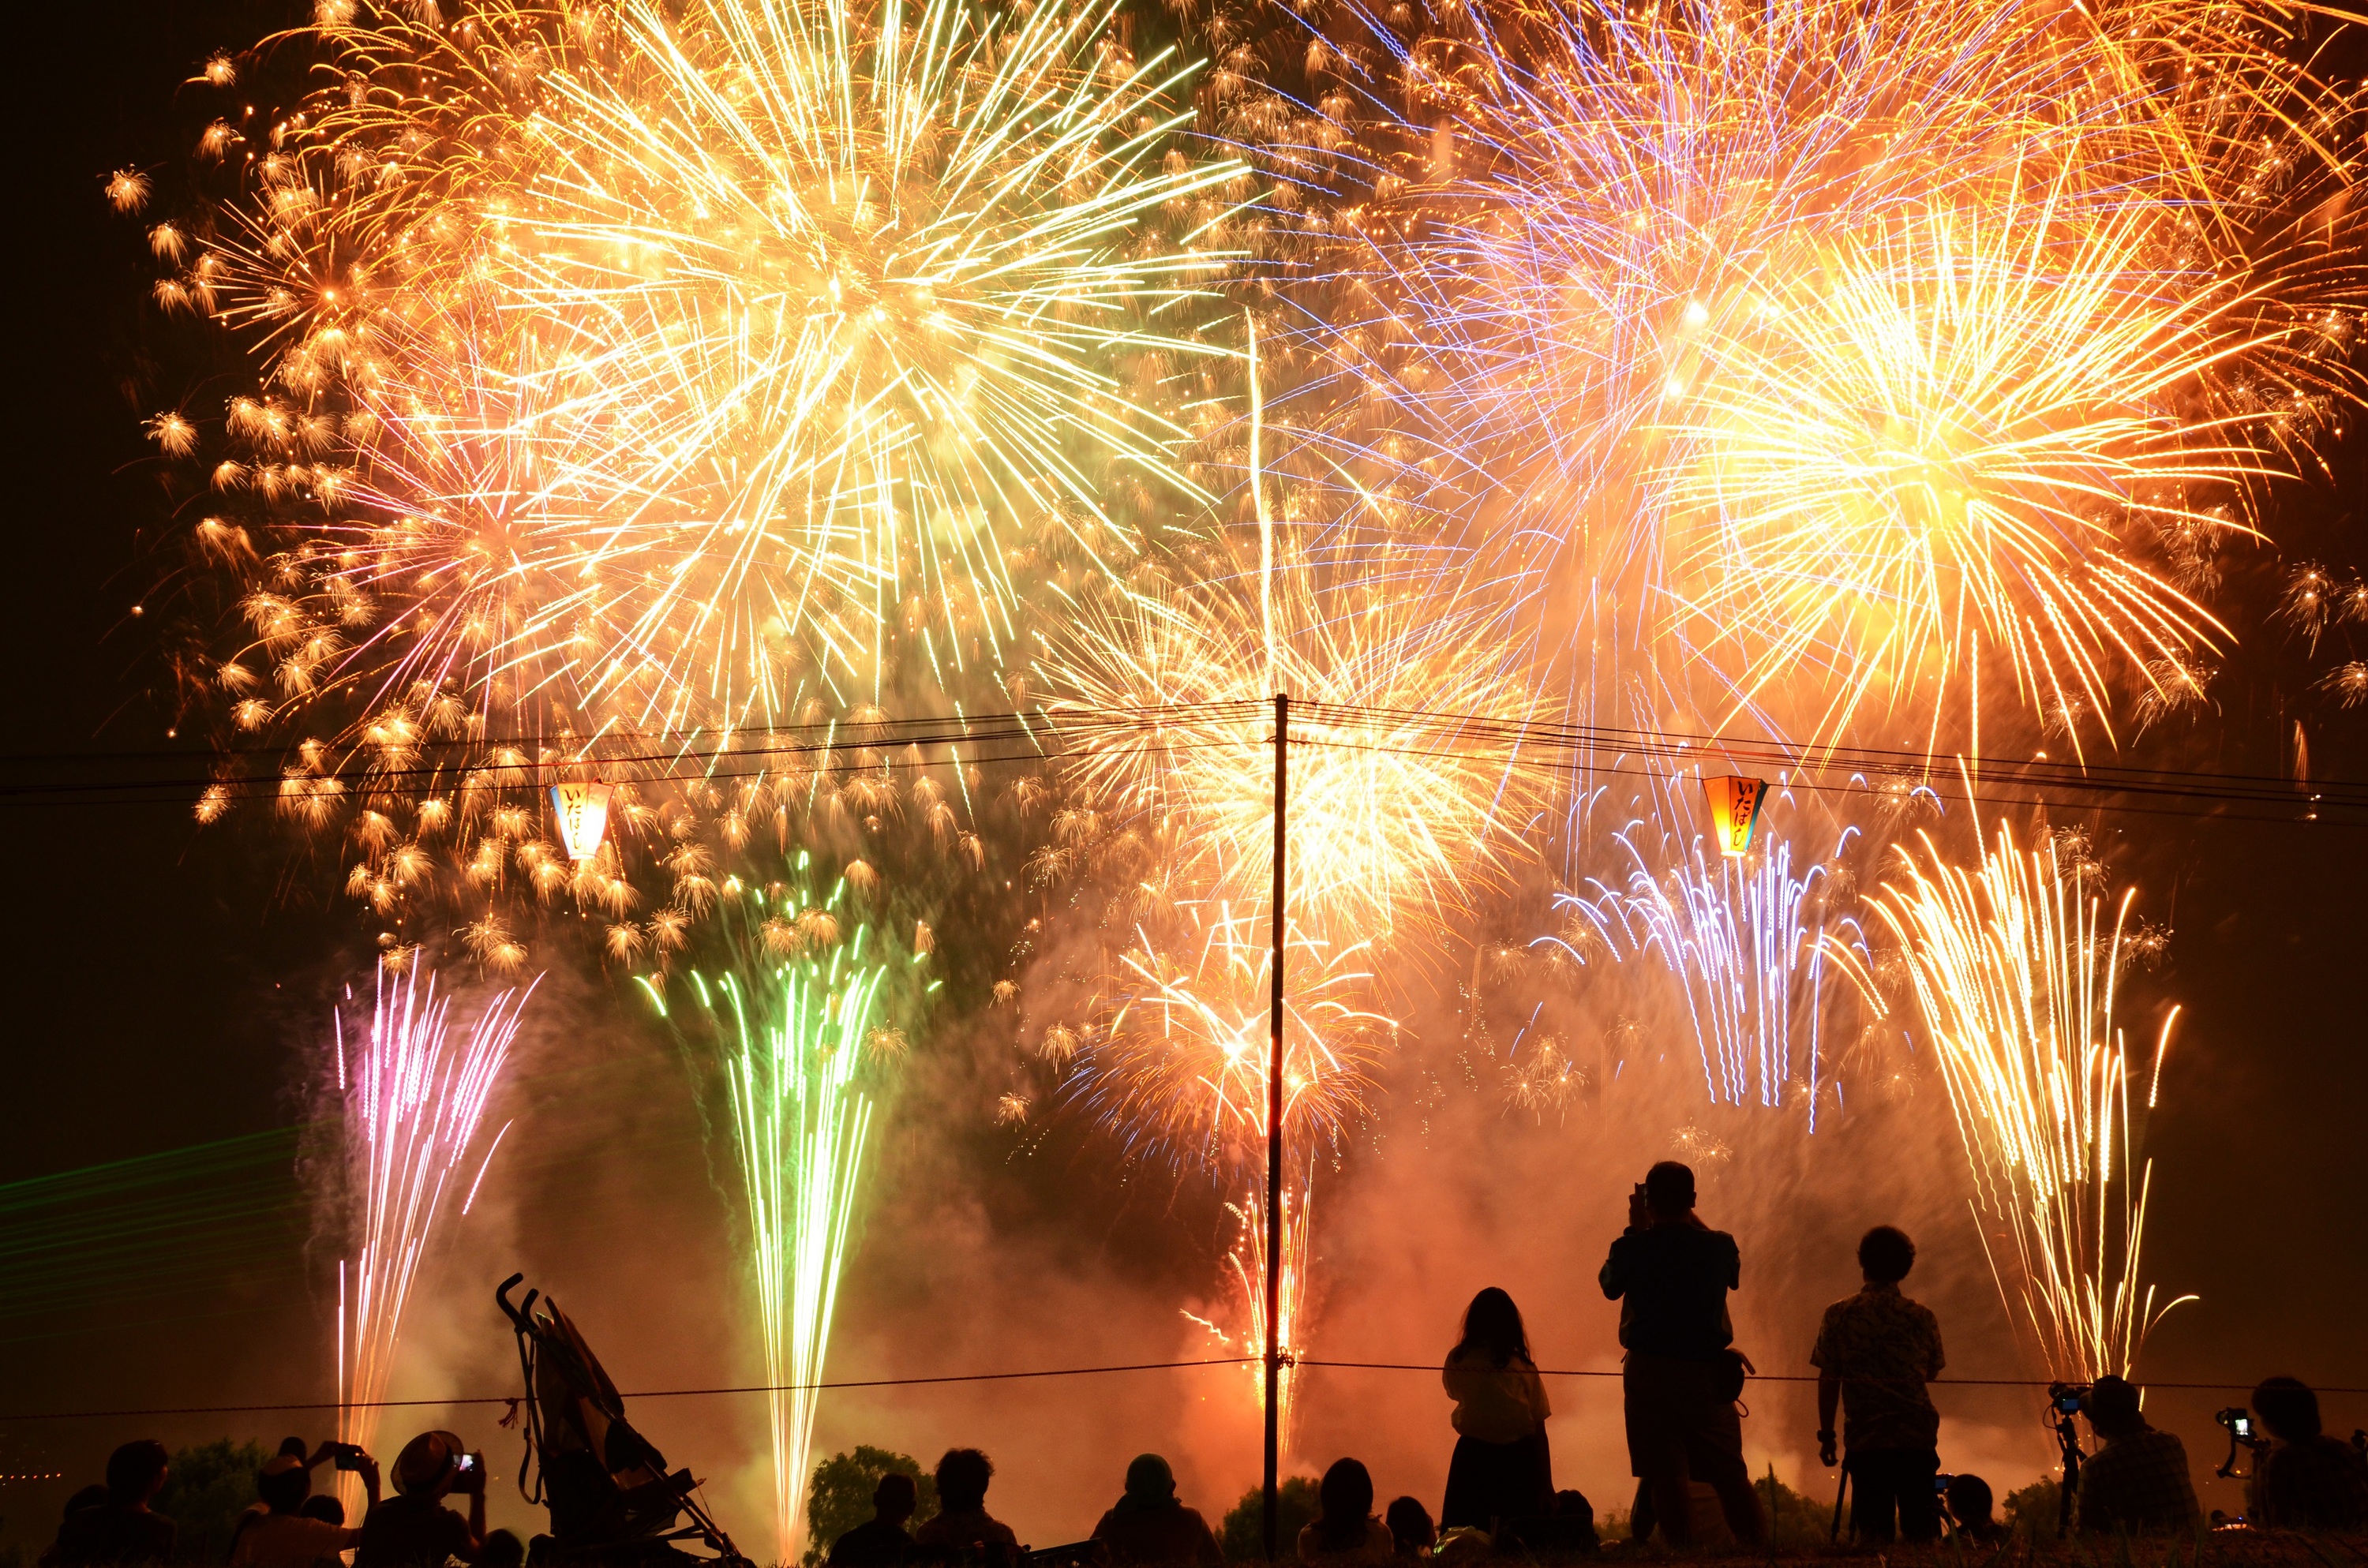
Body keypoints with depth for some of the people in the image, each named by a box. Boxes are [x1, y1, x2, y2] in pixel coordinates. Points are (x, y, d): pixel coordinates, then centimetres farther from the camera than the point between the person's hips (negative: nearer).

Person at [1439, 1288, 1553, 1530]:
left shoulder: (1457, 1361, 0)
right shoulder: (1525, 1369, -2)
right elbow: (1540, 1432, -1)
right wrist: (1547, 1484, 5)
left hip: (1472, 1455, 0)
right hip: (1518, 1459, 0)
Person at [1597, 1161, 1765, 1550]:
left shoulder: (1632, 1247, -9)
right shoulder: (1719, 1246, -3)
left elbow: (1610, 1285, 11)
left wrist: (1635, 1228, 14)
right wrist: (1692, 1219, 22)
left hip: (1650, 1372, -2)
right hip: (1707, 1372, 2)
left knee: (1665, 1474, 0)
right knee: (1730, 1473, 10)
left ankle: (1680, 1553, -3)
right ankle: (1759, 1548, 8)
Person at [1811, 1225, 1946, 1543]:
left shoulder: (1839, 1315, 0)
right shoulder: (1922, 1317, 3)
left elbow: (1828, 1380, 1)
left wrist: (1826, 1434, 9)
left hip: (1863, 1437, -1)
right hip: (1918, 1436, 1)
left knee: (1873, 1532, 1)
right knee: (1922, 1528, 3)